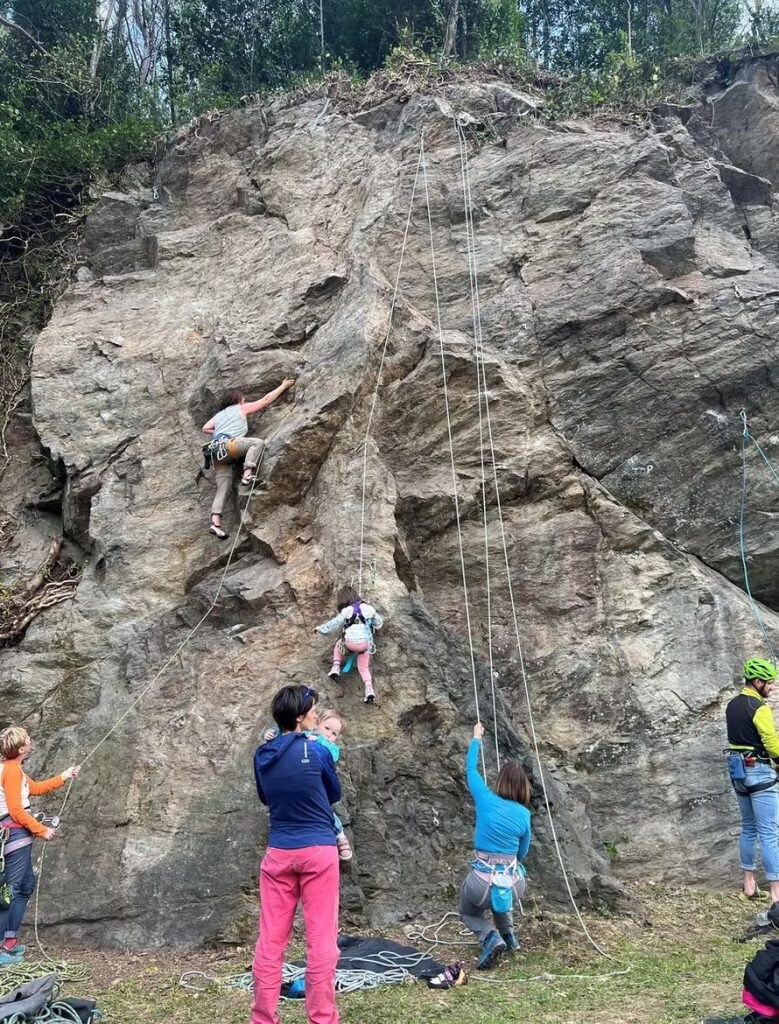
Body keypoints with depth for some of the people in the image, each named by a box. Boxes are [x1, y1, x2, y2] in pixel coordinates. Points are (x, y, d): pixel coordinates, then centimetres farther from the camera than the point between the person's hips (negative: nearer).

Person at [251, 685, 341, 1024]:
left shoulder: (262, 755, 2)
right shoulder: (317, 751, -10)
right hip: (318, 851, -4)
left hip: (279, 852, 4)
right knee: (321, 940, 3)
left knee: (270, 940, 8)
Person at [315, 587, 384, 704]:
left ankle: (336, 667, 18)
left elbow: (334, 624, 5)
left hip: (350, 643, -3)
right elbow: (379, 623, 18)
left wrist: (320, 628, 18)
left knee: (339, 644, 31)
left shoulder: (347, 611, -2)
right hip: (366, 644, 3)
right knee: (364, 668, 17)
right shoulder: (368, 608, 8)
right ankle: (369, 689, -6)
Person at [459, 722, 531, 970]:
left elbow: (470, 769, 10)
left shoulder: (486, 799, -6)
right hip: (513, 884, 4)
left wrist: (476, 738, 23)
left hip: (482, 881, -4)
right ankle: (508, 934, 26)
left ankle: (491, 938, -2)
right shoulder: (524, 814, 1)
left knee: (468, 913, 26)